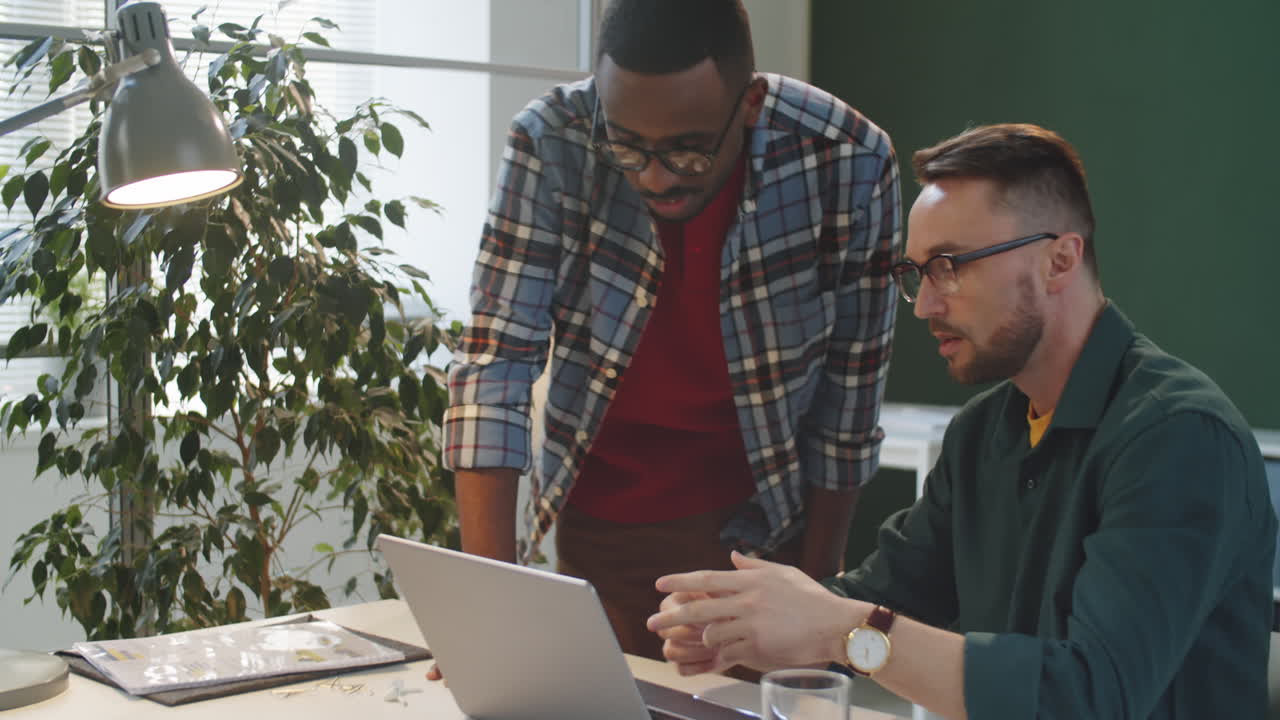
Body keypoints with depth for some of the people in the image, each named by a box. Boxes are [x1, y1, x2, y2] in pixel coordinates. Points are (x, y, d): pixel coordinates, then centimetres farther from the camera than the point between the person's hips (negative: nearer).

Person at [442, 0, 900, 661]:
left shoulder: (849, 163, -20)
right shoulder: (551, 143, -20)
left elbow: (849, 383, -10)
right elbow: (494, 358, -20)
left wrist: (816, 588, -5)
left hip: (766, 527, 0)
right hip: (596, 521, 1)